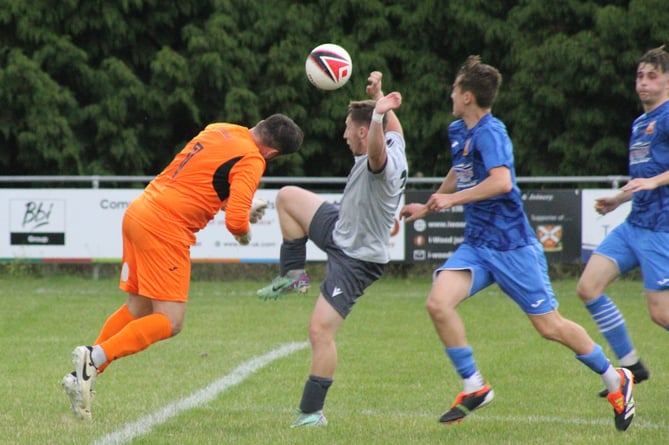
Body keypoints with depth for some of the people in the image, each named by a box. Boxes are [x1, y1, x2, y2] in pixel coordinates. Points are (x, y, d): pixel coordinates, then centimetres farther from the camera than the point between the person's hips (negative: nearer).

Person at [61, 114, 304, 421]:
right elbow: (235, 220, -17)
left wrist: (242, 210, 26)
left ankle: (83, 376, 11)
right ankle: (94, 358, -20)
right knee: (169, 322, -7)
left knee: (138, 310, 17)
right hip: (166, 229, -9)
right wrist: (244, 231, 7)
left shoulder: (218, 130, 16)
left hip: (139, 212, 9)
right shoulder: (251, 161, -9)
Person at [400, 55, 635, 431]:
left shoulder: (490, 133, -17)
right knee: (438, 302, -15)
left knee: (549, 326, -1)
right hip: (476, 244, 8)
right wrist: (427, 207, 37)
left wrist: (452, 199, -27)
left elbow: (501, 182, -34)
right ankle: (475, 388, -3)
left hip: (512, 246, -8)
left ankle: (617, 381, 19)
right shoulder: (458, 131, 10)